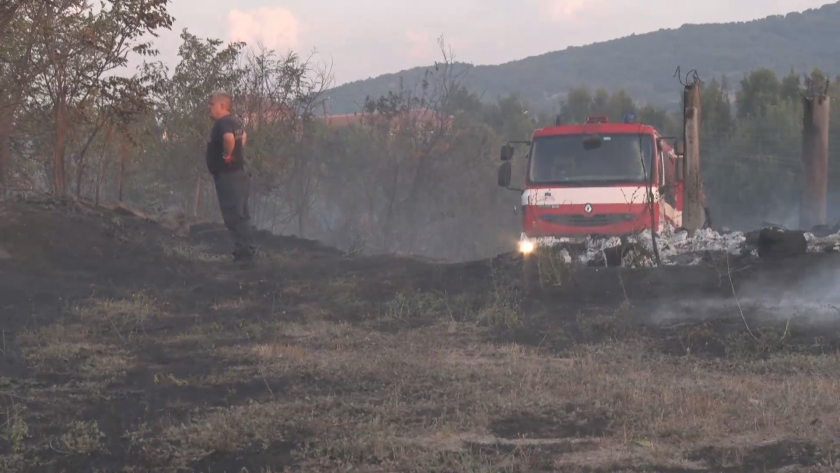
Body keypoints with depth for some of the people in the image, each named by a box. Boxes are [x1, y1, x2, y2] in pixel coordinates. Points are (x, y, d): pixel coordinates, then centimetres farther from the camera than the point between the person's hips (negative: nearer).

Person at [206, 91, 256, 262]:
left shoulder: (223, 123, -17)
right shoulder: (233, 122, 14)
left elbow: (229, 138, -39)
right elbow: (243, 136, 35)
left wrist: (227, 155, -23)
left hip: (229, 176, -10)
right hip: (236, 174, 10)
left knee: (234, 216, -8)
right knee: (239, 215, 14)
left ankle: (244, 253, -7)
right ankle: (246, 251, 18)